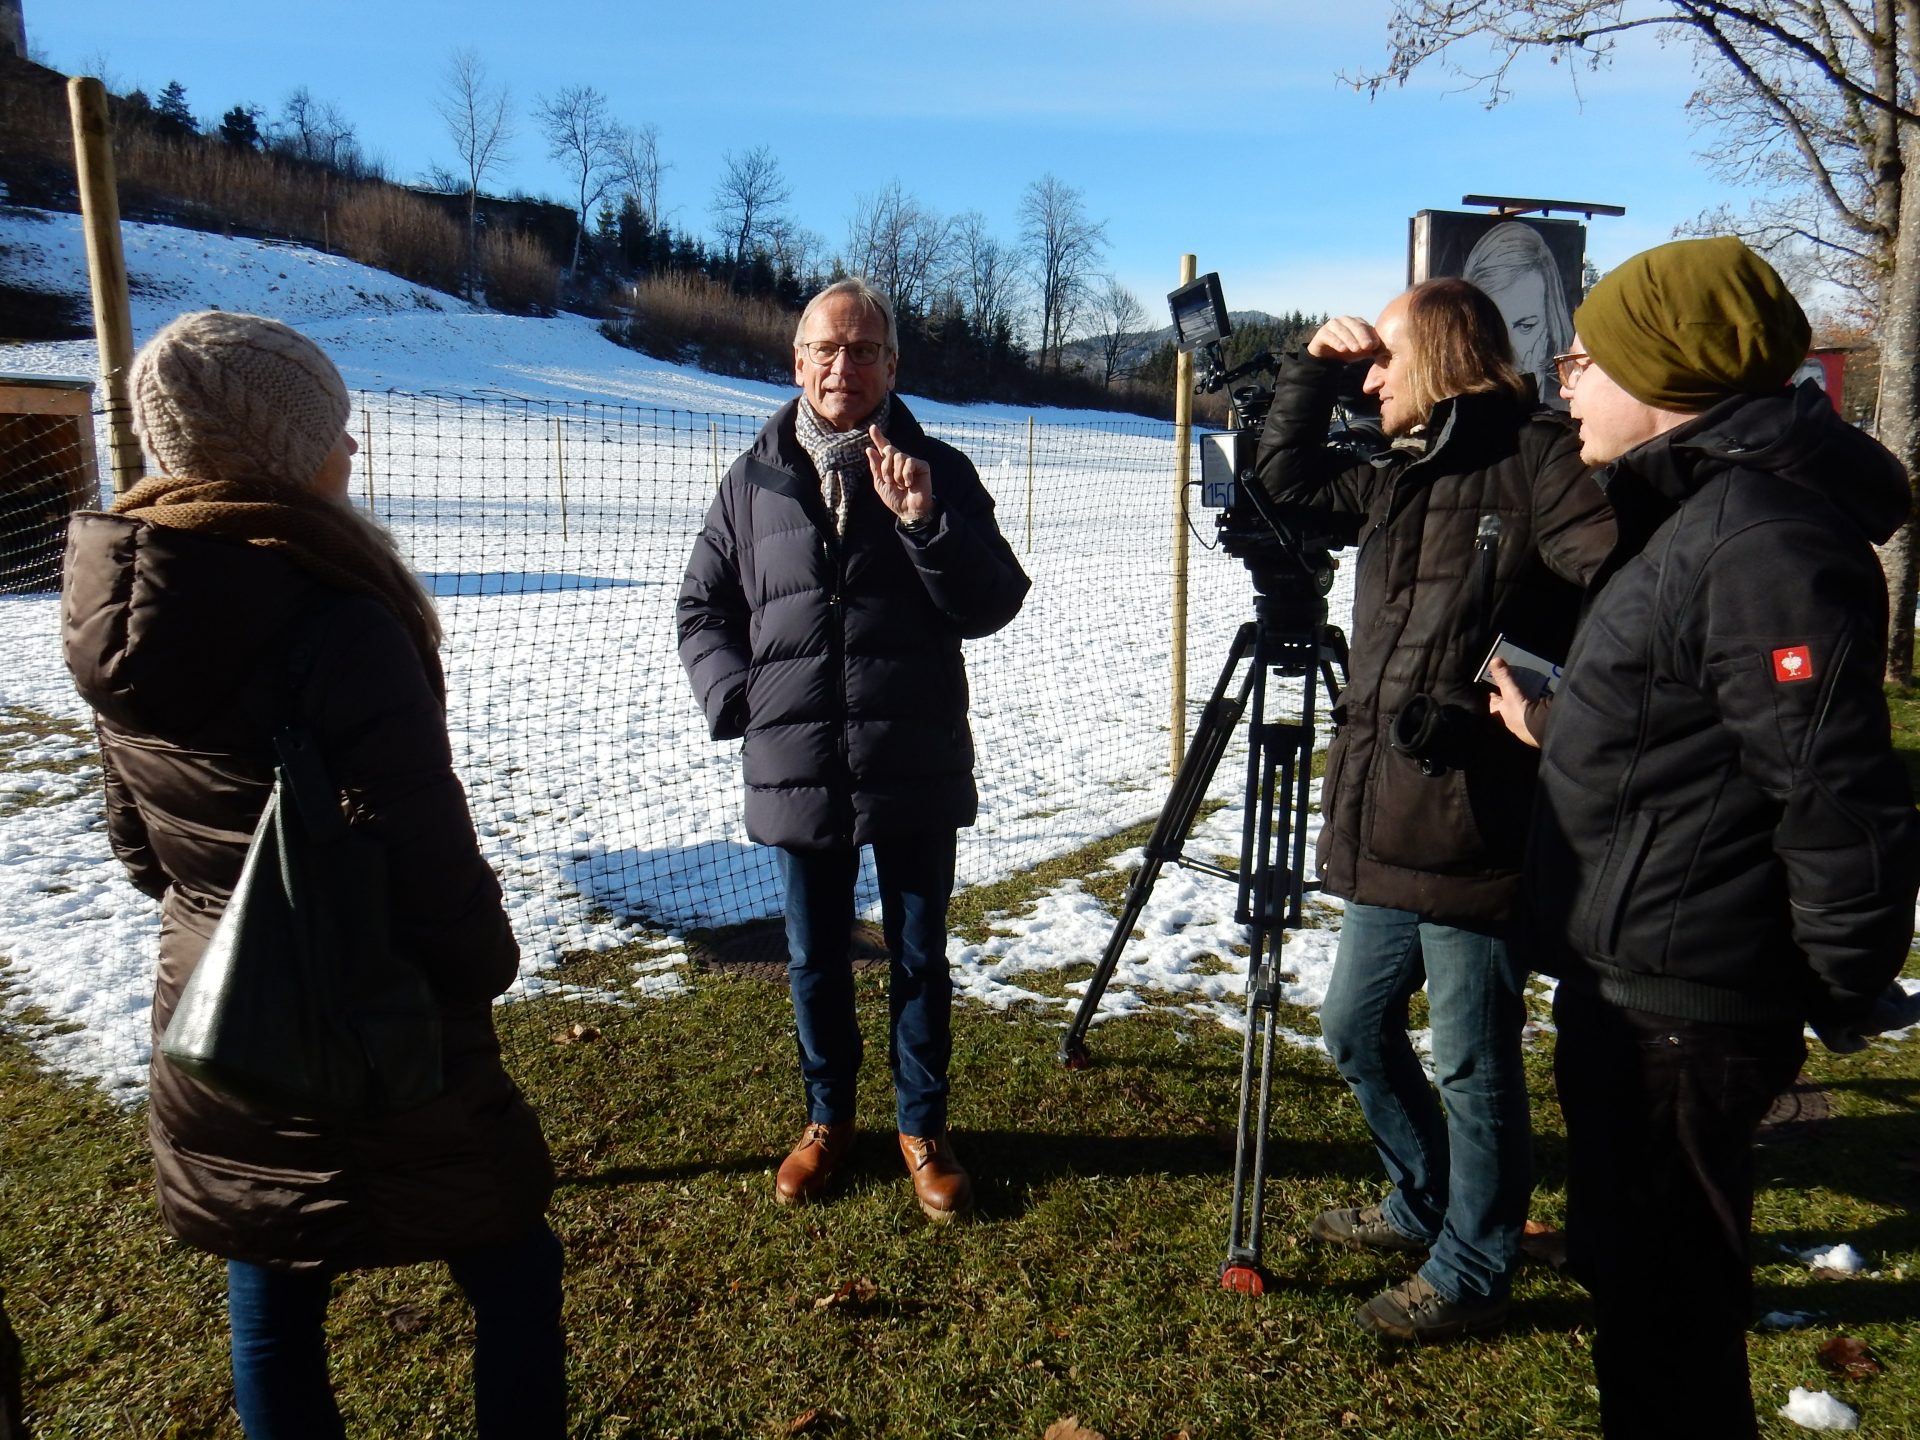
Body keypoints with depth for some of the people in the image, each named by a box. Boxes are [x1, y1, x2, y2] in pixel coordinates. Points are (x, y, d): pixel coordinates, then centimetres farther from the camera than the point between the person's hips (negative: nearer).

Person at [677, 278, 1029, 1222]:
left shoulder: (938, 471, 0)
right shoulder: (754, 481, 5)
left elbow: (993, 605, -7)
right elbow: (701, 609, 12)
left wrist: (923, 522, -20)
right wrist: (737, 695, -3)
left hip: (917, 767, -1)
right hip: (797, 769, 2)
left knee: (919, 958, 11)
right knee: (814, 960, 15)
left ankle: (923, 1128, 30)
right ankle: (828, 1118, 36)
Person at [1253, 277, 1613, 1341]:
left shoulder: (1532, 458, -9)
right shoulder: (1399, 475, 15)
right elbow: (1283, 476, 26)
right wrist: (1310, 366, 17)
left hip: (1474, 832, -9)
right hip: (1383, 825, 9)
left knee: (1471, 1066, 7)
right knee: (1355, 1028, 21)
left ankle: (1470, 1272, 27)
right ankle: (1424, 1206, 42)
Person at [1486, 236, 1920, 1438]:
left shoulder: (1763, 541, -22)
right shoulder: (1695, 512, 11)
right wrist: (1564, 729, 12)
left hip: (1685, 1004, -10)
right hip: (1630, 979, 10)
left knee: (1664, 1292, 5)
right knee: (1624, 1259, 24)